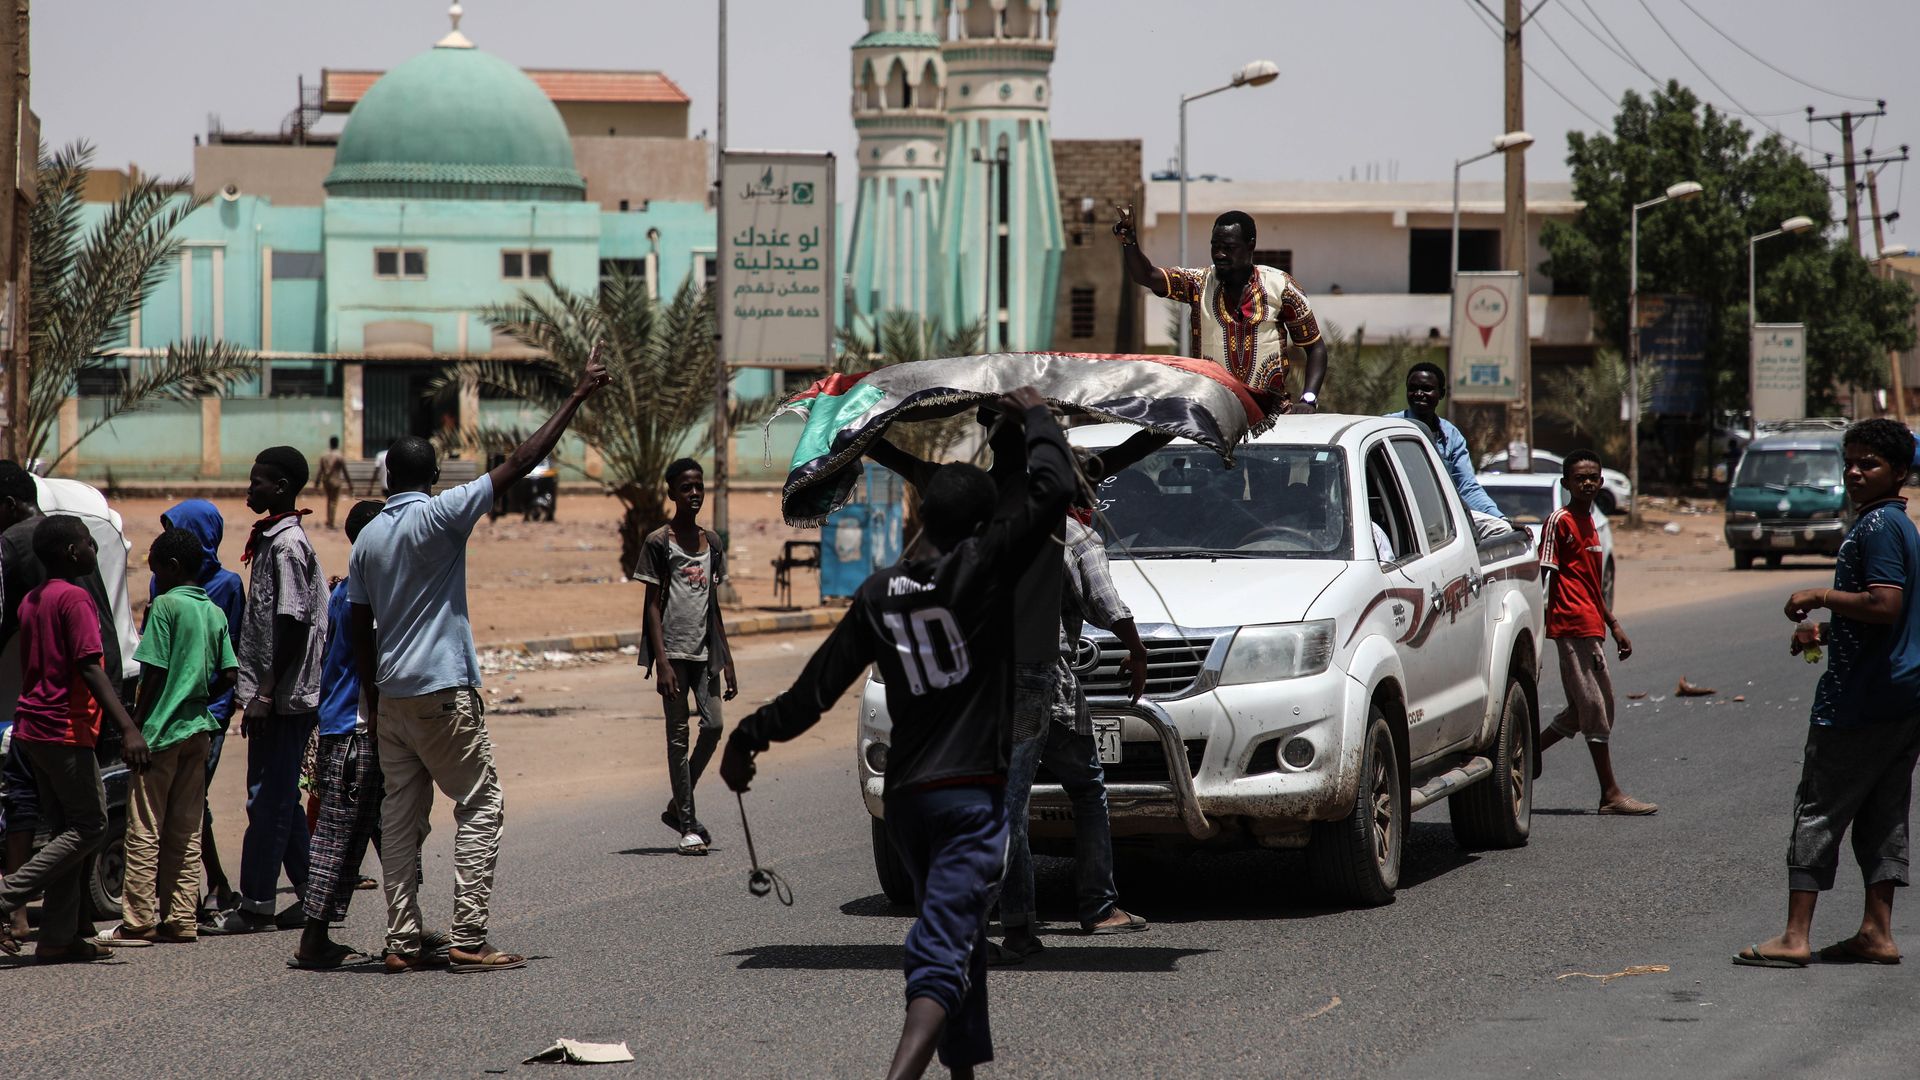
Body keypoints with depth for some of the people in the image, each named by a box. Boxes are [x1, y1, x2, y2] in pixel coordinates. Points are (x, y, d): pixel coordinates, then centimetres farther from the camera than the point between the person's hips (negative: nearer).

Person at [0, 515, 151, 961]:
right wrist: (128, 727, -27)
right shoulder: (75, 598, -12)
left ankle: (60, 936, 8)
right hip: (66, 729, -9)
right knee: (90, 828, -4)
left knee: (67, 831, 11)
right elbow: (90, 668, -21)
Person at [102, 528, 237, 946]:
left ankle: (139, 922, -4)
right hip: (198, 730, 7)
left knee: (145, 831, -3)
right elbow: (229, 675, 6)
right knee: (186, 833, 9)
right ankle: (181, 919, 8)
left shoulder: (165, 605, -10)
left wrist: (137, 727, -9)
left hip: (162, 729, -7)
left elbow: (154, 672, -14)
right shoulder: (215, 613, 9)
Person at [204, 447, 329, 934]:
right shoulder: (278, 540, 16)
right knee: (280, 799, 13)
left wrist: (266, 693, -19)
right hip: (290, 696, 10)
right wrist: (259, 693, 18)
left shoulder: (286, 545, -14)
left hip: (282, 698, -10)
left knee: (269, 801, -6)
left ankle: (255, 906, -3)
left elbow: (292, 624, -20)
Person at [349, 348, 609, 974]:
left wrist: (373, 704, 19)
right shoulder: (439, 516, -8)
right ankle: (468, 939, -10)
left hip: (391, 694, 6)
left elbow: (360, 634, 12)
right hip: (443, 690, -6)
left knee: (400, 814, 7)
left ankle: (402, 942, 3)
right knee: (480, 805, -2)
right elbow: (518, 465, -10)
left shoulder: (367, 538, 10)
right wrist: (577, 398, -6)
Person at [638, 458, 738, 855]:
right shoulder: (658, 542, -4)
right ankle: (687, 825, 1)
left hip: (704, 650, 5)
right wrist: (661, 661, -15)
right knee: (678, 735, -2)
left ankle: (677, 809, 14)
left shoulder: (711, 542, 13)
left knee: (712, 726, -4)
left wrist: (727, 661, 14)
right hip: (673, 650, -5)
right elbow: (653, 603, -7)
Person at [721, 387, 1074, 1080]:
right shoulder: (980, 567, -8)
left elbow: (817, 687, 8)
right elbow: (1051, 491, -10)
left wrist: (749, 738, 22)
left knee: (957, 943, 23)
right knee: (944, 954, -14)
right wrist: (1035, 418, 7)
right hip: (973, 795, -6)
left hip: (905, 799, 6)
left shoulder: (876, 596, 5)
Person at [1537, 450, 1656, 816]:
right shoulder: (1559, 521, -8)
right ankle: (1611, 794, -7)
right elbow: (1545, 575, -13)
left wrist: (1614, 625, 25)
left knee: (1583, 709, 12)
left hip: (1591, 626, 9)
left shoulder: (1588, 523, 19)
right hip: (1574, 625, -9)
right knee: (1594, 707, -8)